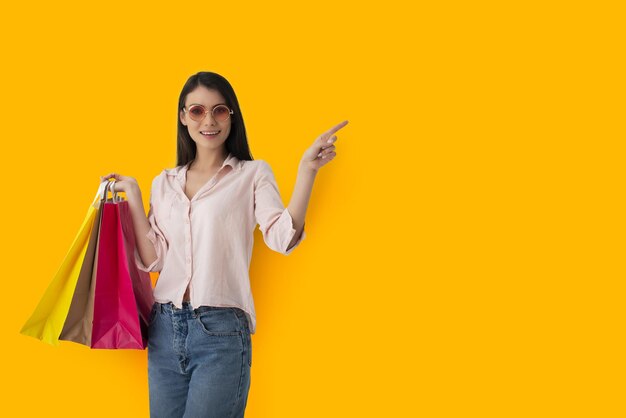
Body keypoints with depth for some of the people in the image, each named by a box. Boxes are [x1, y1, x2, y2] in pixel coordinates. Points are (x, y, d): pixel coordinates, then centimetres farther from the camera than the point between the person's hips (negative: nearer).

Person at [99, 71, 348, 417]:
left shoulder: (253, 174, 2)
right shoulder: (164, 183, 14)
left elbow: (283, 237, -14)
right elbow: (153, 260, 7)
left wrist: (307, 170, -22)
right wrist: (133, 195, 6)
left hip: (221, 331, -4)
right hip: (164, 328, 4)